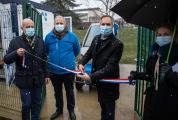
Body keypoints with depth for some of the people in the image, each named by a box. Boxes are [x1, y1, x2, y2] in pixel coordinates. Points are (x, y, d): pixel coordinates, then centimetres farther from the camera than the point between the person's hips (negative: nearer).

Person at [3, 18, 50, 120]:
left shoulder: (40, 41, 5)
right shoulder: (16, 41, -4)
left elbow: (44, 59, 7)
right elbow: (6, 59, -5)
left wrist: (46, 74, 6)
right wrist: (16, 53, -25)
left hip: (38, 78, 3)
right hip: (24, 79, -2)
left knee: (37, 103, 16)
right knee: (26, 104, 8)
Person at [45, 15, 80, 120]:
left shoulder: (72, 36, -7)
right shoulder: (49, 37, -3)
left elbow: (76, 50, 7)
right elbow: (46, 51, 14)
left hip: (68, 71, -2)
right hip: (54, 71, 2)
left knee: (70, 92, 15)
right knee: (57, 92, 20)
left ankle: (71, 110, 36)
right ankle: (59, 109, 42)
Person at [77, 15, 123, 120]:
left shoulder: (117, 44, -21)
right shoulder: (96, 39, 2)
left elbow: (110, 67, -25)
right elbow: (89, 53, 13)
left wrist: (91, 77, -30)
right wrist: (81, 63, -6)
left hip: (109, 83, -6)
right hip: (98, 80, 6)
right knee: (103, 105, 28)